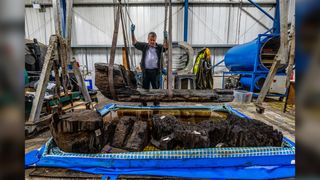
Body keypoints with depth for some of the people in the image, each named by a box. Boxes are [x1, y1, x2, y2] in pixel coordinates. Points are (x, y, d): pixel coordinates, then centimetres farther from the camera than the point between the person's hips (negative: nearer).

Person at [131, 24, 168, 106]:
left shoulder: (159, 47, 3)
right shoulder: (144, 46, 6)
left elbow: (166, 46, -11)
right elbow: (134, 43, 4)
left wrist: (165, 38, -27)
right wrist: (132, 32, -7)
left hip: (155, 71, -1)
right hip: (145, 71, 1)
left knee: (156, 88, 8)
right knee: (145, 88, 11)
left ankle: (156, 104, 22)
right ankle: (144, 104, 25)